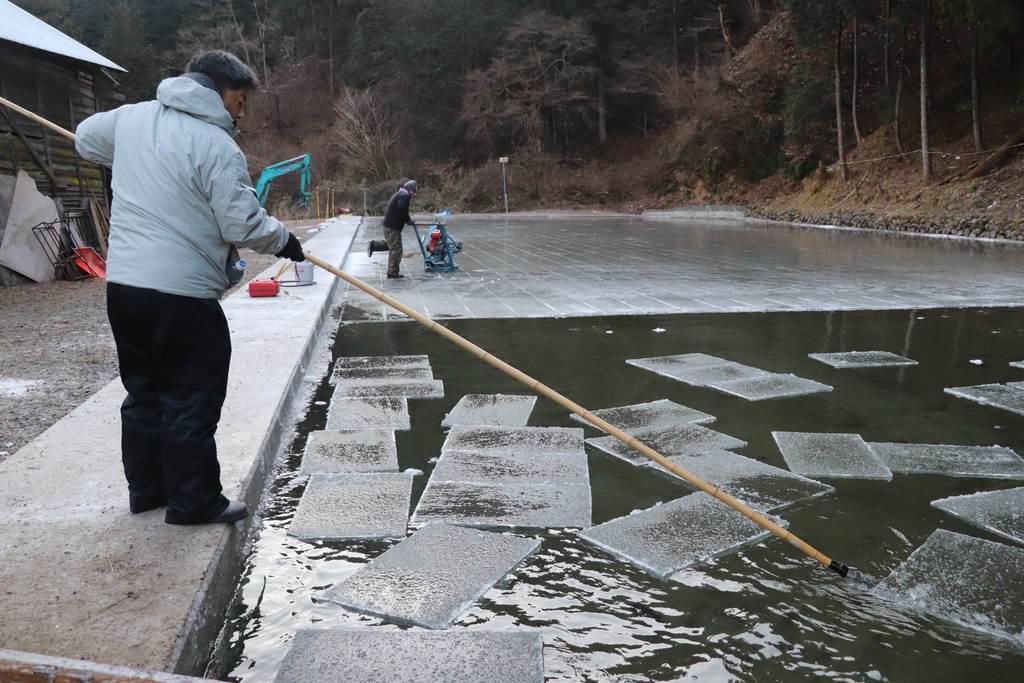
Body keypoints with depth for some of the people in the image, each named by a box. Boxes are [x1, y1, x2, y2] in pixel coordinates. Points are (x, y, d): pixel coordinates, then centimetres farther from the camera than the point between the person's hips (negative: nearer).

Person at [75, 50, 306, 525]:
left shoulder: (131, 117, 10)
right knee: (192, 400, 2)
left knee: (144, 391, 18)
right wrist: (284, 241, 2)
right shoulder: (218, 146, -13)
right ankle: (194, 501, 10)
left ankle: (147, 487, 28)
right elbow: (243, 224, -15)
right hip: (183, 293, -8)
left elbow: (87, 138, 30)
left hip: (123, 284, 8)